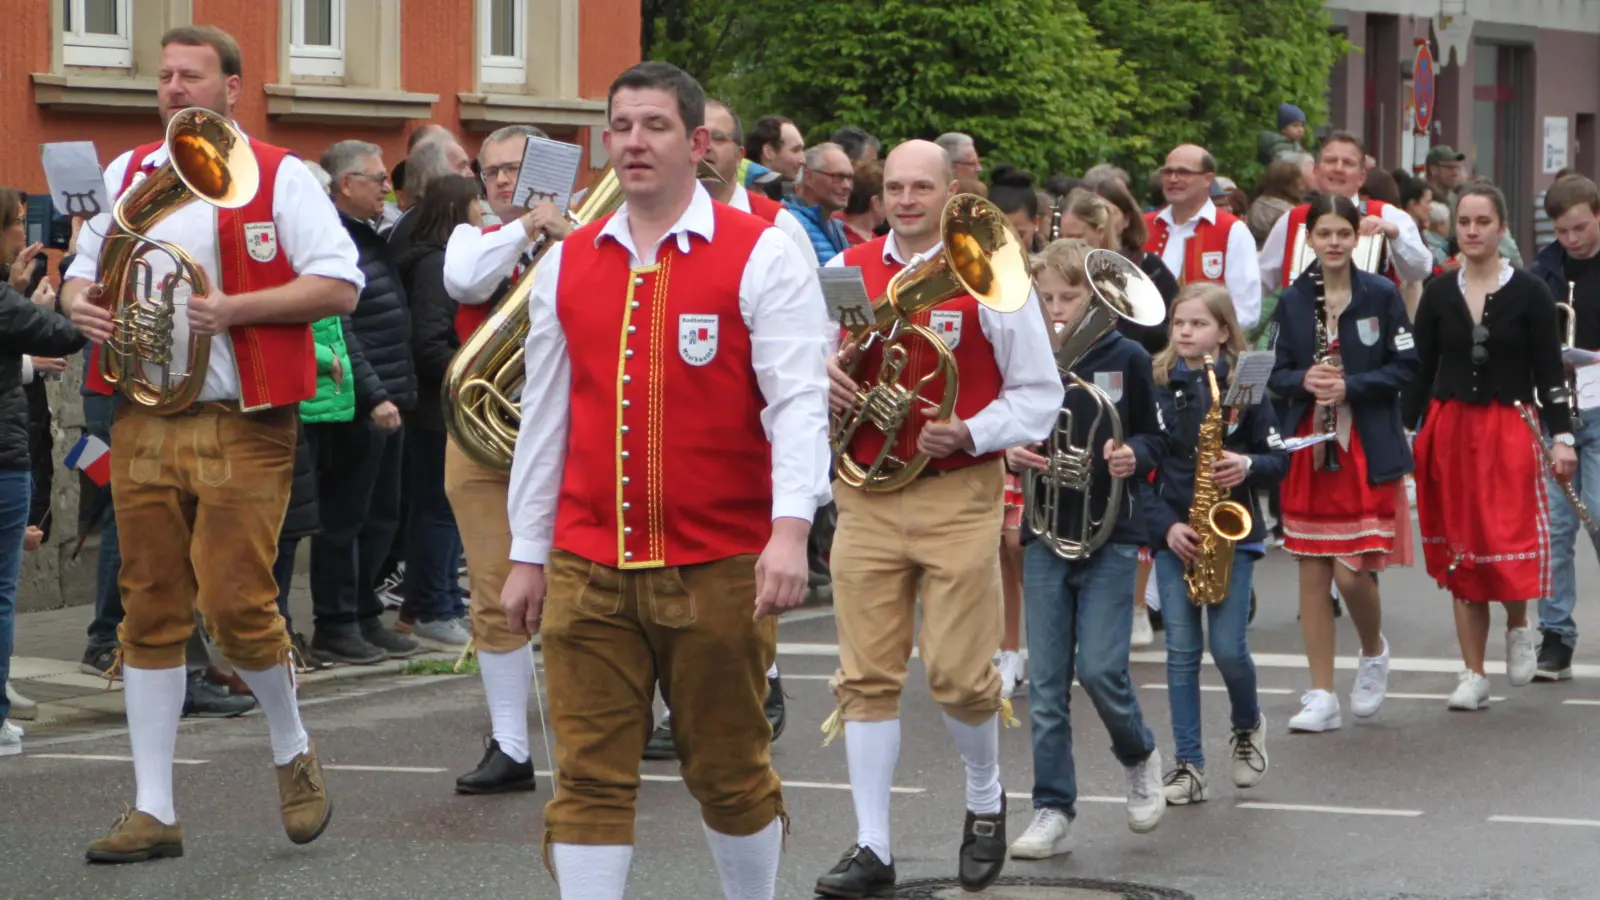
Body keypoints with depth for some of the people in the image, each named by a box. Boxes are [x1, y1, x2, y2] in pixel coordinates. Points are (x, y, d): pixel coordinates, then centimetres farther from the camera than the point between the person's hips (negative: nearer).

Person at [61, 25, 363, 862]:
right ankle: (153, 810, 9)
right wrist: (78, 301, 0)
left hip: (241, 427, -5)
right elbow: (85, 266, 24)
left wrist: (233, 309, -19)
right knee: (151, 612, 4)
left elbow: (340, 286, -9)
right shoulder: (126, 175, 14)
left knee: (236, 603, -9)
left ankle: (294, 752, 19)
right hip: (143, 424, 5)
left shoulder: (278, 176, -2)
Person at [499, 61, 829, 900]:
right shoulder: (567, 264, 10)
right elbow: (546, 417, 14)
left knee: (728, 770, 9)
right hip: (587, 570, 3)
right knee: (589, 778, 0)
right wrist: (527, 554, 14)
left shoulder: (761, 256, -3)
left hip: (718, 569, -3)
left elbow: (800, 402, -10)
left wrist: (791, 529, -23)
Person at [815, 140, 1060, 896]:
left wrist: (969, 435, -15)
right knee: (866, 674, 0)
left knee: (959, 671, -2)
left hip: (959, 497, -3)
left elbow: (1039, 394, 1)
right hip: (864, 494, 3)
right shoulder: (844, 272, 7)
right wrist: (821, 379, -5)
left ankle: (985, 800, 27)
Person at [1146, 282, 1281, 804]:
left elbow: (1279, 458, 3)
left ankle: (1248, 726, 23)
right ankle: (1187, 765, 4)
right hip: (1174, 535, 2)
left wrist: (1248, 467, -18)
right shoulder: (1157, 386, 2)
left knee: (1228, 648, -7)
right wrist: (1165, 526, -9)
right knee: (1181, 650, -1)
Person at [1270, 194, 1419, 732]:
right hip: (1308, 446, 3)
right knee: (1312, 571, 3)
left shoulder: (1381, 294, -2)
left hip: (1368, 450, -3)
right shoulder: (1292, 301, 6)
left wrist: (1350, 385, -15)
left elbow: (1406, 369, -3)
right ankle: (1321, 697, 8)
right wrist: (1302, 380, -13)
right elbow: (1276, 374, 9)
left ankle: (1374, 650, 23)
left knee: (1352, 571, -9)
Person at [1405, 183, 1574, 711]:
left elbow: (1549, 373, -2)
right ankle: (1473, 675, 10)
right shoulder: (1438, 295, 6)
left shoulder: (1528, 294, -2)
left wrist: (1562, 437, -9)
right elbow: (1421, 371, 8)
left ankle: (1518, 627, 19)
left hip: (1510, 433, -3)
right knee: (1459, 551, 4)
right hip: (1449, 430, 3)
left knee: (1510, 543, -12)